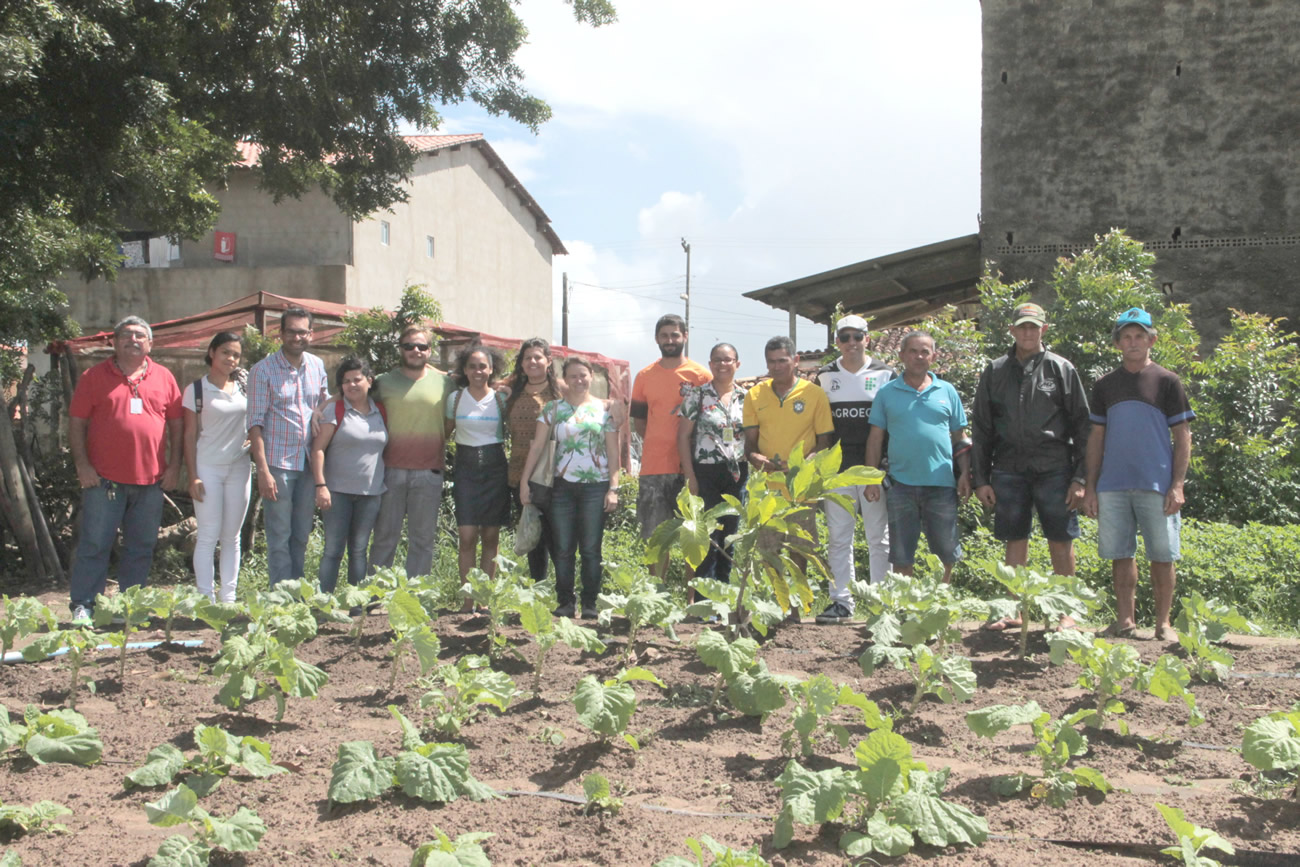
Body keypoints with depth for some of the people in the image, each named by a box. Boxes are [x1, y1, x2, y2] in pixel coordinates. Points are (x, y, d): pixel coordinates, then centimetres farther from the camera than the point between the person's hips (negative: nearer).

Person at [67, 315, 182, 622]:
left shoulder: (163, 377, 10)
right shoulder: (95, 376, 4)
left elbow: (176, 423, 11)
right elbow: (76, 423, 2)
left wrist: (175, 466, 4)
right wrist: (82, 465, -7)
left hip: (150, 480, 3)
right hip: (104, 479, -2)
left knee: (141, 547, 8)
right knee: (94, 544, 0)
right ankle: (83, 606, 8)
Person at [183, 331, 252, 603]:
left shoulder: (245, 384, 6)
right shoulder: (197, 389, -2)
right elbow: (190, 435, -3)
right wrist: (193, 476, -8)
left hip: (239, 468, 3)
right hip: (208, 468, -3)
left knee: (232, 537, 8)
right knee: (208, 536, -4)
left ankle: (228, 597, 14)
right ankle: (206, 599, 0)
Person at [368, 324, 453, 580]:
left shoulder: (445, 382, 6)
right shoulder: (384, 382, 5)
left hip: (429, 473, 0)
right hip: (391, 470, 0)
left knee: (422, 539, 6)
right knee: (385, 537, 6)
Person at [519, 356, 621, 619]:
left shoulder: (604, 409, 6)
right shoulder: (553, 408, 8)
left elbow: (613, 452, 4)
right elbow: (537, 446, 5)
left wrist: (613, 488, -3)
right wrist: (524, 481, -2)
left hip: (595, 486, -1)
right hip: (563, 486, 1)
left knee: (591, 548, 0)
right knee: (563, 549, 2)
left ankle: (590, 604, 8)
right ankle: (565, 602, 10)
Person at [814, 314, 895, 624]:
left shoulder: (885, 374, 5)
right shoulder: (825, 377, 10)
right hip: (837, 469, 2)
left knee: (879, 538, 2)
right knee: (838, 537, 4)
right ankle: (841, 601, 11)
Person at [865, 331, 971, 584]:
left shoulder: (947, 391, 8)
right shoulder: (887, 393, 5)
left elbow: (959, 438, 11)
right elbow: (875, 438, 5)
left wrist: (965, 474, 1)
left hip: (942, 484, 1)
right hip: (901, 484, 0)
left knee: (947, 553, 6)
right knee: (901, 556, 7)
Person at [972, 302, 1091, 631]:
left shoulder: (1061, 369, 5)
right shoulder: (995, 372, 11)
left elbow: (1081, 426, 3)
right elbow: (981, 429, 12)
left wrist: (1080, 478, -4)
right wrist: (980, 478, 5)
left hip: (1053, 469, -2)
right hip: (1009, 469, 2)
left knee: (1061, 542, 1)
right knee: (1015, 542, 7)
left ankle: (1066, 612, 12)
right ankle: (1014, 611, 15)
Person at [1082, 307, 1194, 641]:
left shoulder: (1167, 381, 2)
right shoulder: (1105, 385, 11)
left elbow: (1183, 437, 1)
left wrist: (1177, 485, -8)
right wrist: (1090, 487, 7)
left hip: (1156, 485, -3)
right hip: (1112, 485, 3)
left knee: (1162, 554, 1)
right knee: (1120, 554, 7)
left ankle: (1163, 623, 11)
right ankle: (1125, 619, 17)